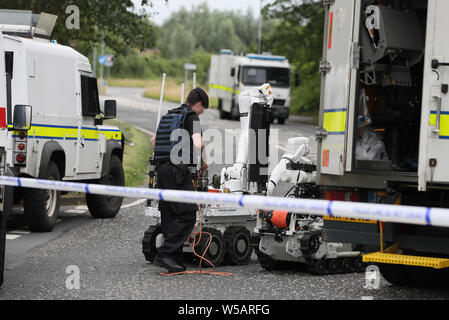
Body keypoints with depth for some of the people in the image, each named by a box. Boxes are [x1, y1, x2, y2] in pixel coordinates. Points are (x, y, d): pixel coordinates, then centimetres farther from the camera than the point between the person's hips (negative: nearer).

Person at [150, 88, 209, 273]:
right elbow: (198, 144, -18)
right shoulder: (191, 117, -5)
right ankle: (165, 254, -17)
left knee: (169, 216, 9)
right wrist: (203, 162, -1)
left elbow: (154, 141, 32)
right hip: (178, 170, -9)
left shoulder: (169, 116, 20)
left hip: (162, 168, 9)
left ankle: (175, 260, 10)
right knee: (187, 215, -9)